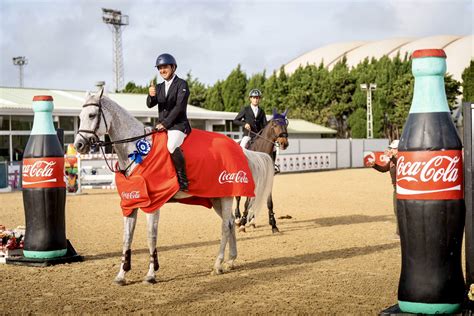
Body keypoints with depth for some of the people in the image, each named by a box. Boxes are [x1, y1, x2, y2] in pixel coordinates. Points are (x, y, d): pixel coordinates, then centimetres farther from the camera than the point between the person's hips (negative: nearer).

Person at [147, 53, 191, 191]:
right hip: (162, 125, 8)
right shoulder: (159, 87, 17)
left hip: (178, 124, -8)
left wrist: (165, 123, -15)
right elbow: (150, 104, 6)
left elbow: (179, 106, -11)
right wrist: (151, 96, -17)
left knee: (172, 146, -34)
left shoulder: (181, 84, -2)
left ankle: (183, 180, -26)